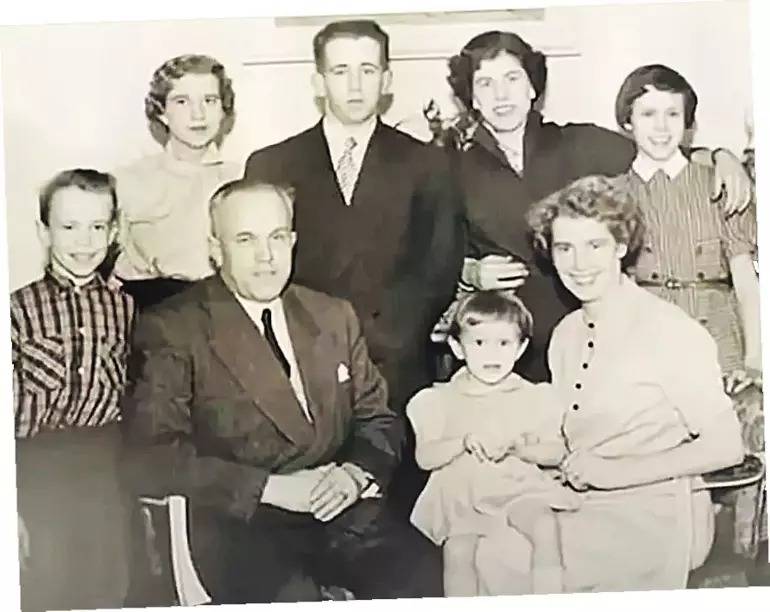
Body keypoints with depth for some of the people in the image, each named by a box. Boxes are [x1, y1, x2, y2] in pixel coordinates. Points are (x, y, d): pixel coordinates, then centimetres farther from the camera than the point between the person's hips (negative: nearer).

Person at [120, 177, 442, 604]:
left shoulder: (334, 316, 14)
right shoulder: (172, 330, -3)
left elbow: (378, 417, 17)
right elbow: (148, 459, -11)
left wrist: (357, 472, -5)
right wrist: (268, 487, -16)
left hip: (341, 509, 5)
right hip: (240, 522, -5)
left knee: (419, 579, -18)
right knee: (292, 600, -32)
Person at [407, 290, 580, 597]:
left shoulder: (533, 397, 8)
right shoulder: (442, 399, 6)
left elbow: (555, 452, 4)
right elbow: (424, 457, -1)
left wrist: (517, 447, -15)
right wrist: (463, 442, -18)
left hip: (519, 486, 1)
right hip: (461, 492, 0)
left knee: (546, 528, -28)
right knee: (457, 550, -26)